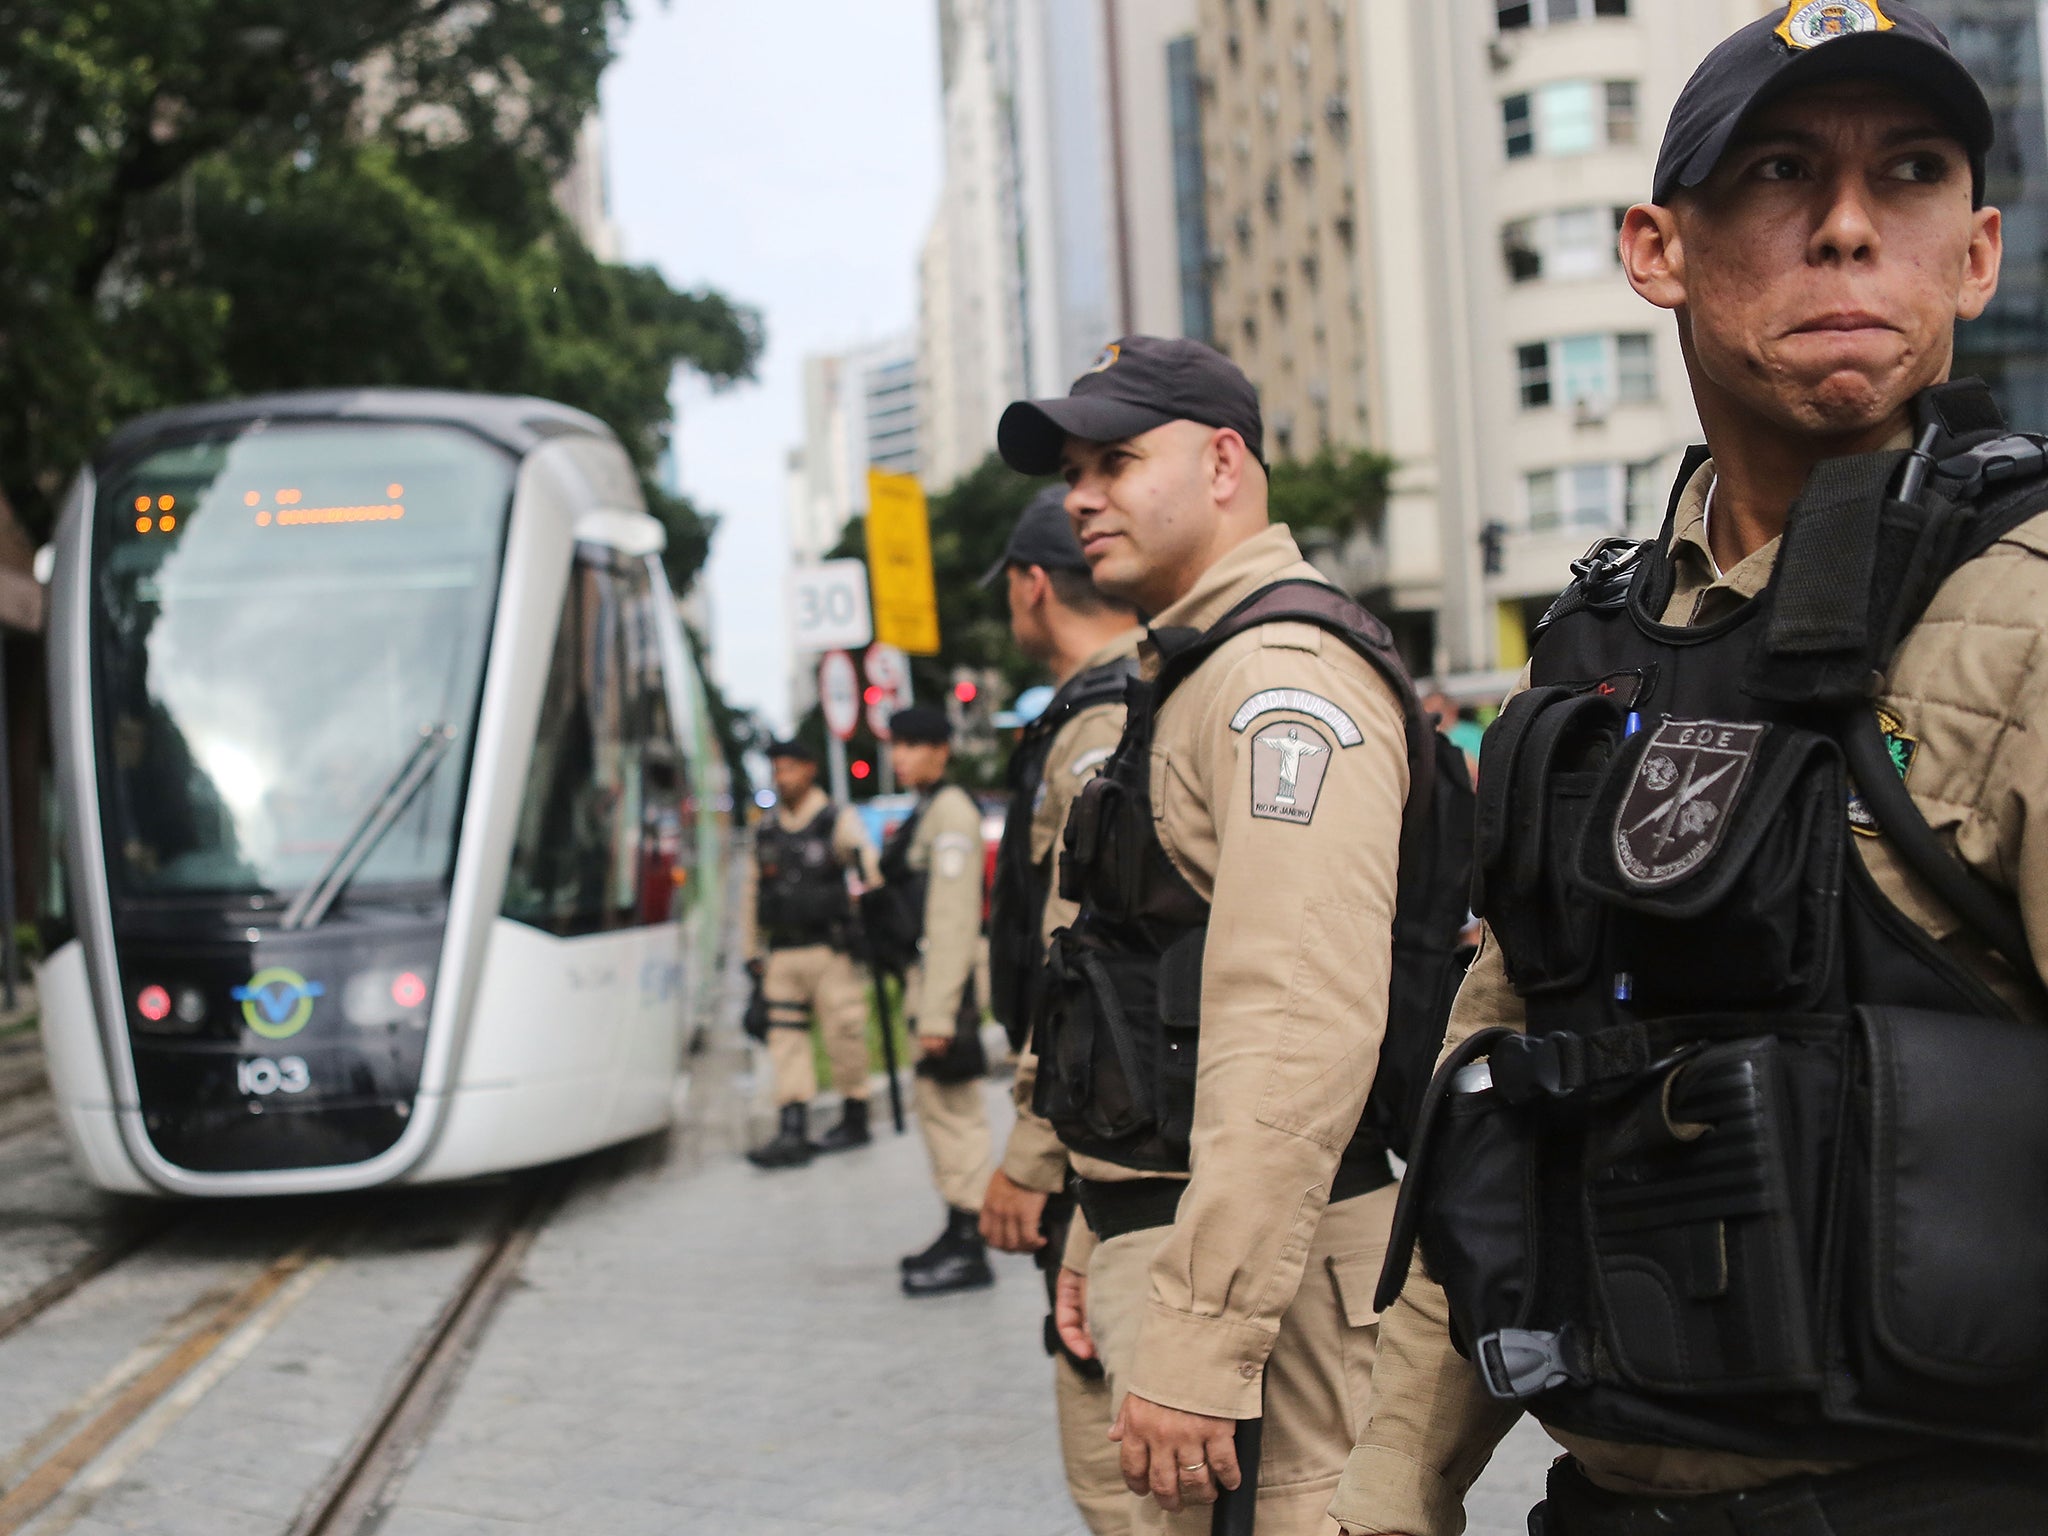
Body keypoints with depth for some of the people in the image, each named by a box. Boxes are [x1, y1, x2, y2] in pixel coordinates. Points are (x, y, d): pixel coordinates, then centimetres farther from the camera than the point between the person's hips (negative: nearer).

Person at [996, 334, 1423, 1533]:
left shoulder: (1288, 677, -16)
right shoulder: (1185, 679, 19)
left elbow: (1301, 1037, -26)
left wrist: (1201, 1342, -28)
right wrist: (1104, 1242, 22)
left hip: (1261, 1251, -10)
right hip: (1154, 1215, 10)